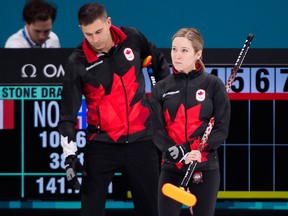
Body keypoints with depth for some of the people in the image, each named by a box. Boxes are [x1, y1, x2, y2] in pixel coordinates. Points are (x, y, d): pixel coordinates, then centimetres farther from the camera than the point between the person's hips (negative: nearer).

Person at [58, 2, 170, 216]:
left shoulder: (132, 38, -5)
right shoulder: (77, 62, -11)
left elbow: (159, 61, 16)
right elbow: (68, 112, -9)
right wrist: (70, 154, -16)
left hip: (141, 140, 2)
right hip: (102, 144, -2)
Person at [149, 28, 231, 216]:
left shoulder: (214, 85, -1)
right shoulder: (161, 89, 4)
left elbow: (221, 129, -3)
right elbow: (158, 132, -1)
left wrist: (200, 152, -19)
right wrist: (182, 155, -17)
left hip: (205, 167, -1)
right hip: (171, 167, 1)